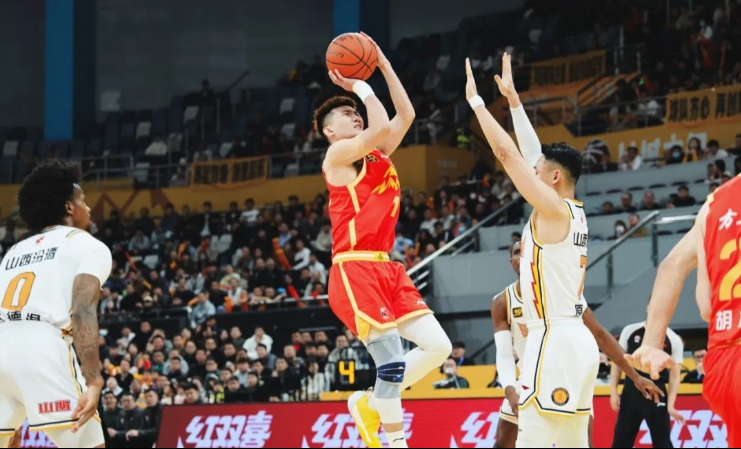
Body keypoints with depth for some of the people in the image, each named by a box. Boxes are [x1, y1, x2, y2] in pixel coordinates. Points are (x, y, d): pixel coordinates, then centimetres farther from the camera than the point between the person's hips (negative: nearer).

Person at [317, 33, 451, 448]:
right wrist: (359, 84, -5)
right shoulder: (338, 155, -3)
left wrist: (384, 65, 17)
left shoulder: (377, 156, 20)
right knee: (392, 360, -14)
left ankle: (370, 403, 17)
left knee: (439, 347, 2)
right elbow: (381, 127, -18)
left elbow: (406, 115, 17)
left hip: (387, 269, 9)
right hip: (355, 271, -9)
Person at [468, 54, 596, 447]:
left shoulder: (554, 208, -9)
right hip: (574, 337, 10)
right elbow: (530, 153, 25)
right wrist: (511, 98, 28)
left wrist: (476, 100, -2)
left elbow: (507, 153, -11)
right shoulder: (573, 213, 16)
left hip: (555, 340, -10)